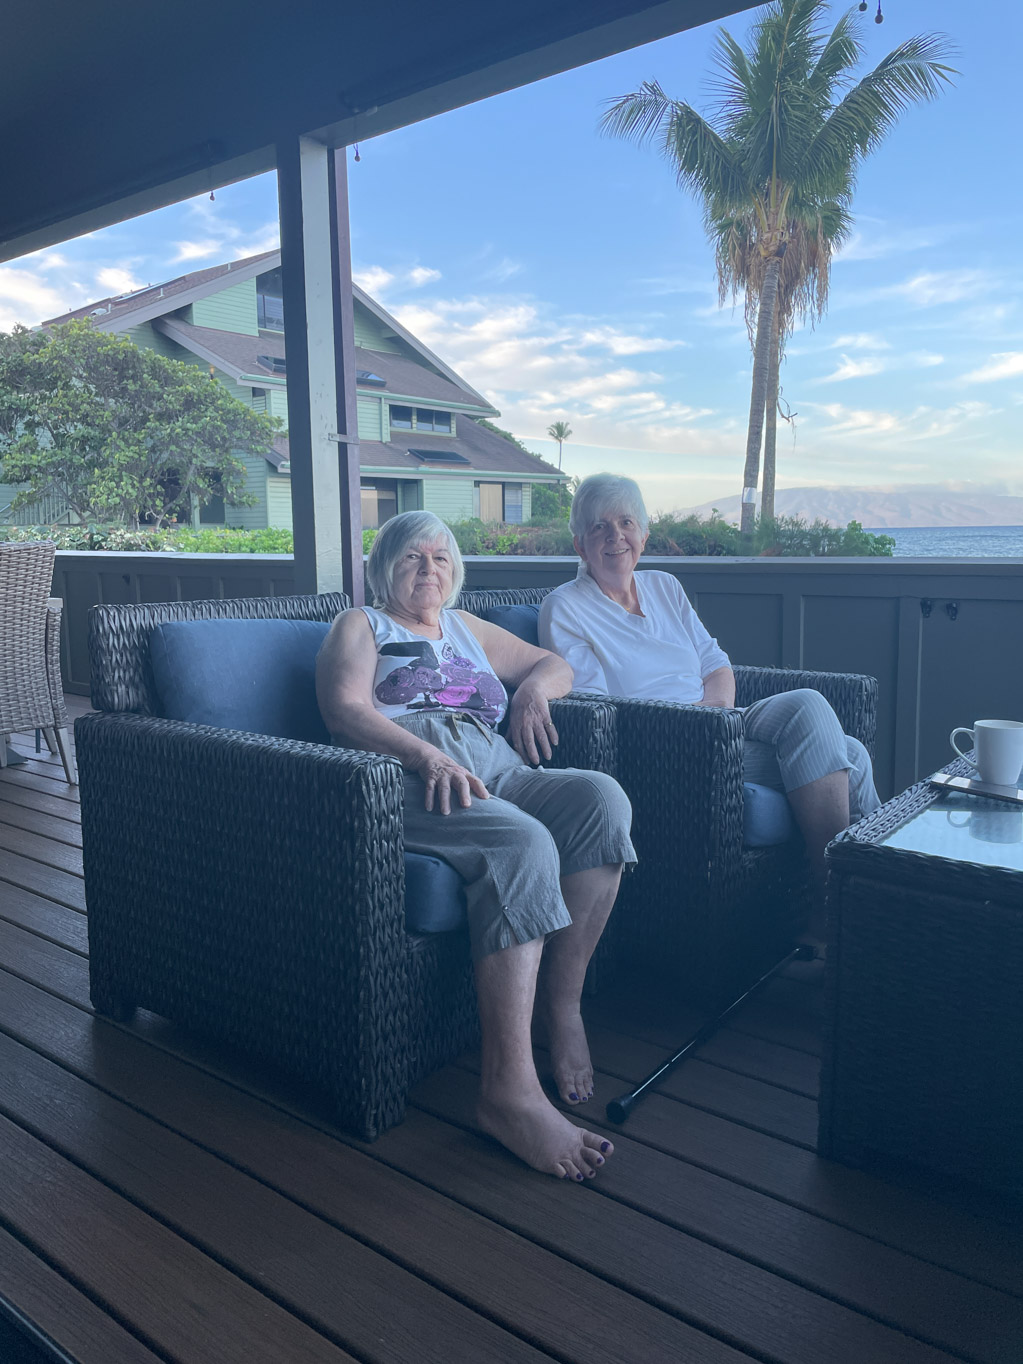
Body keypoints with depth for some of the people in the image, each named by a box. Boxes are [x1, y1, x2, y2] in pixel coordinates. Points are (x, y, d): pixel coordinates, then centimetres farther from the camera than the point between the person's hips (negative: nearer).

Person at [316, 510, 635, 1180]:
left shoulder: (467, 629, 34)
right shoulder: (360, 625, 18)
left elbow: (556, 664, 37)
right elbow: (345, 710, -1)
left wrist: (536, 685, 11)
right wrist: (426, 754, -19)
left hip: (498, 773, 5)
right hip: (408, 777, -5)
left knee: (602, 796, -25)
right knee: (522, 845, -35)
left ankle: (562, 1002, -18)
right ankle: (511, 1088, -37)